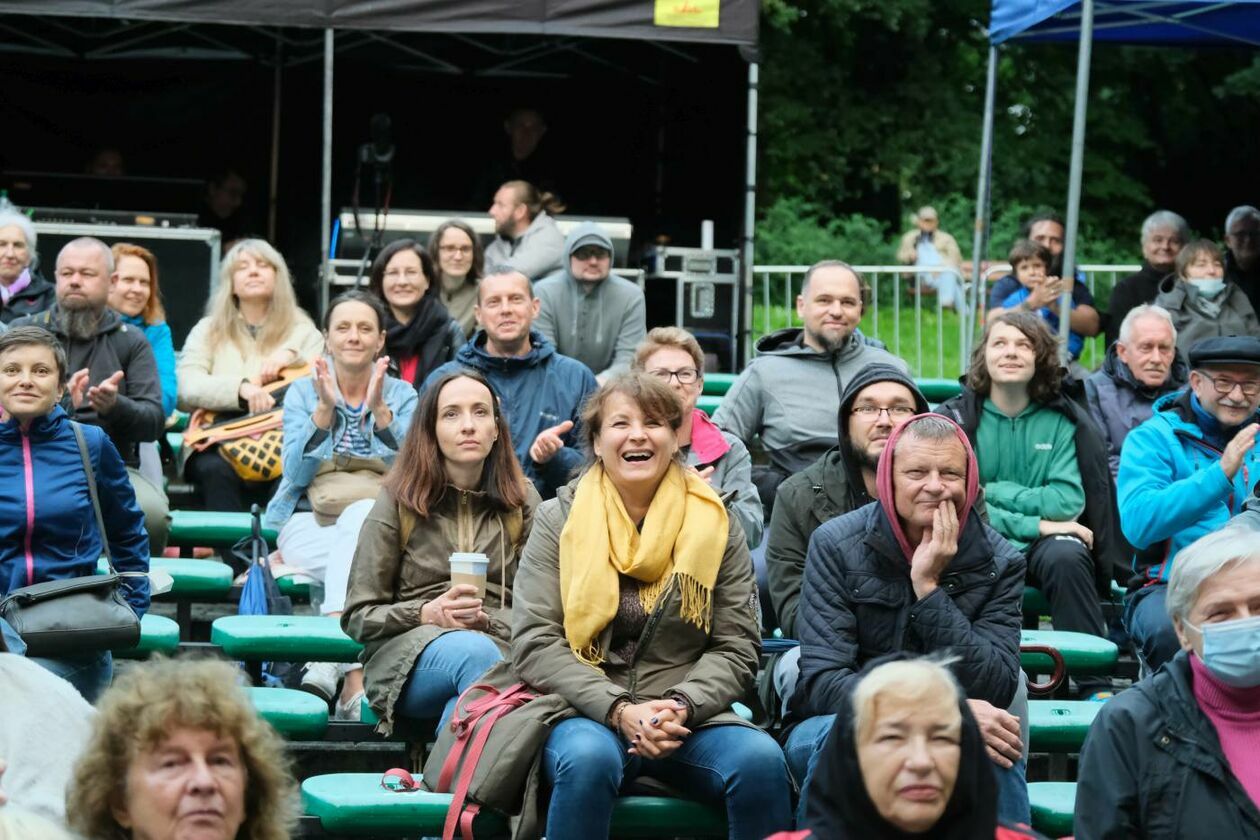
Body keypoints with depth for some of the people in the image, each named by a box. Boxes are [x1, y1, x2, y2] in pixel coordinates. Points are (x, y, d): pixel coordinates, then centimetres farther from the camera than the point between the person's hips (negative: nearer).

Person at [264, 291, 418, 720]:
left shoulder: (401, 395, 13)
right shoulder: (302, 392, 12)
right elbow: (297, 474, -1)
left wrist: (379, 410, -15)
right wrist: (325, 409, -12)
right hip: (309, 523, 0)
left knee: (360, 514, -39)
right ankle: (355, 679, -47)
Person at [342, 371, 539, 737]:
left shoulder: (522, 504, 15)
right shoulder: (398, 503, 10)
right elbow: (357, 617, 8)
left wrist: (485, 620, -11)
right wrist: (426, 614, -10)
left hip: (500, 647, 1)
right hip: (405, 656, -1)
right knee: (473, 652, -39)